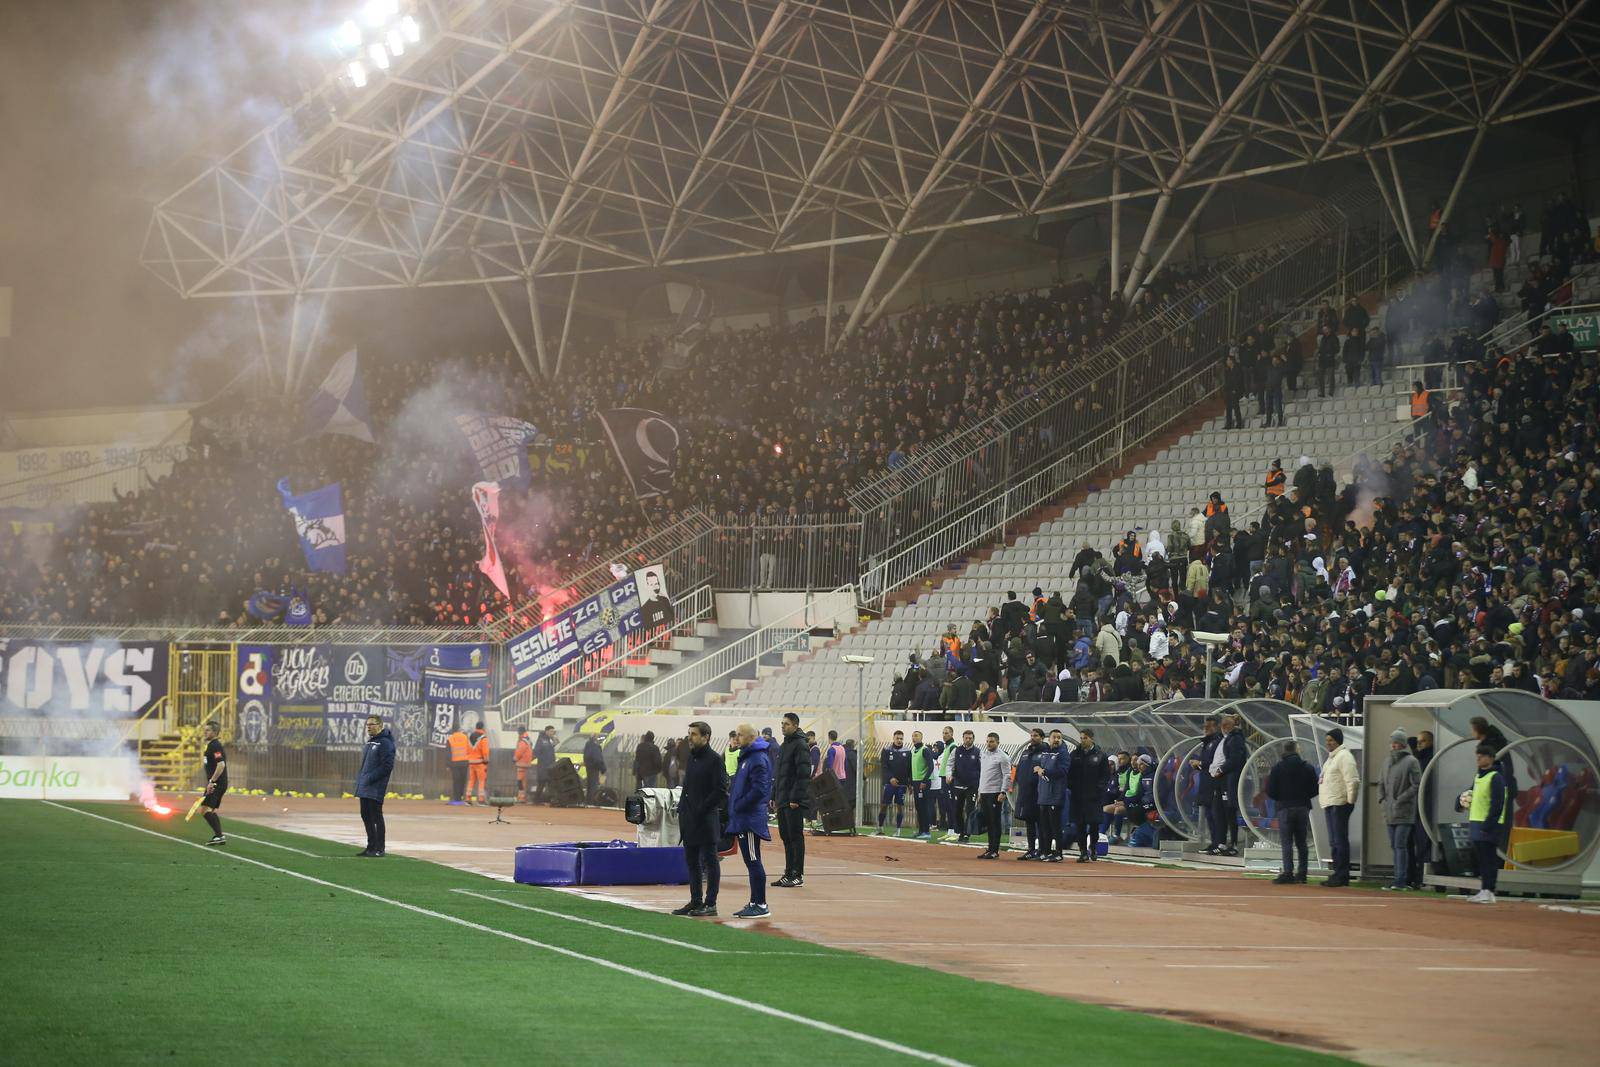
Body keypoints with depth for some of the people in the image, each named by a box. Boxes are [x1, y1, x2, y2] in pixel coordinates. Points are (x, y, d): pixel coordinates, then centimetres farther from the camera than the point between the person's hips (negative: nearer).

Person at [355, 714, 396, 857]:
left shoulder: (385, 743, -11)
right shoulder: (369, 743, 18)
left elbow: (387, 766, -18)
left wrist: (370, 778, -19)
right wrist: (360, 778, 11)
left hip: (376, 789, -9)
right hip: (364, 789, 9)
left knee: (376, 817, -6)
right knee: (366, 816, 11)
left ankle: (379, 849, -1)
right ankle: (371, 846, 20)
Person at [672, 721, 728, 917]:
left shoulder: (714, 760, -11)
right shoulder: (691, 758, 14)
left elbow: (721, 791, -15)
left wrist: (702, 809, -16)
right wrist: (682, 807, 10)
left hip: (707, 820, -8)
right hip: (689, 819, 8)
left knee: (710, 861, -1)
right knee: (691, 861, 11)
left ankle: (710, 904, 2)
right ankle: (696, 901, 18)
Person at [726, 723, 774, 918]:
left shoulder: (758, 759, -16)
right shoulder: (747, 756, 16)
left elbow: (759, 789, -22)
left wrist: (739, 805, -16)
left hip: (751, 819, -10)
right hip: (742, 819, 10)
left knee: (753, 861, -7)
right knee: (751, 862, 13)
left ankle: (760, 905, -4)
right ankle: (754, 903, 19)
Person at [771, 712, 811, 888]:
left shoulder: (800, 745, -11)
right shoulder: (783, 746, 17)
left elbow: (803, 774, -18)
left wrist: (795, 798, -21)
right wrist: (774, 796, 16)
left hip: (794, 801, -9)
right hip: (782, 800, 9)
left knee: (796, 837, -5)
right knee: (786, 836, 11)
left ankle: (798, 876, -2)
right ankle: (789, 873, 16)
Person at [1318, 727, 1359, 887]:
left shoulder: (1344, 756, -10)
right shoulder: (1331, 758, 20)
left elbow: (1353, 781, -17)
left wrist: (1350, 801, -17)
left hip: (1340, 805, -10)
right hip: (1329, 805, 10)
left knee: (1340, 841, -10)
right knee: (1333, 842, 13)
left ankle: (1342, 876, -9)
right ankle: (1338, 874, 18)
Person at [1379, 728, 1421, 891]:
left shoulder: (1411, 761, -6)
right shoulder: (1389, 762, 16)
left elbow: (1416, 785, -11)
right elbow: (1382, 784, 25)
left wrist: (1400, 799, -14)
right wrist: (1382, 798, 8)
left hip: (1404, 812, -7)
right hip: (1390, 813, 7)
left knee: (1400, 845, -11)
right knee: (1394, 845, 9)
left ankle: (1401, 879, -11)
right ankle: (1399, 879, 13)